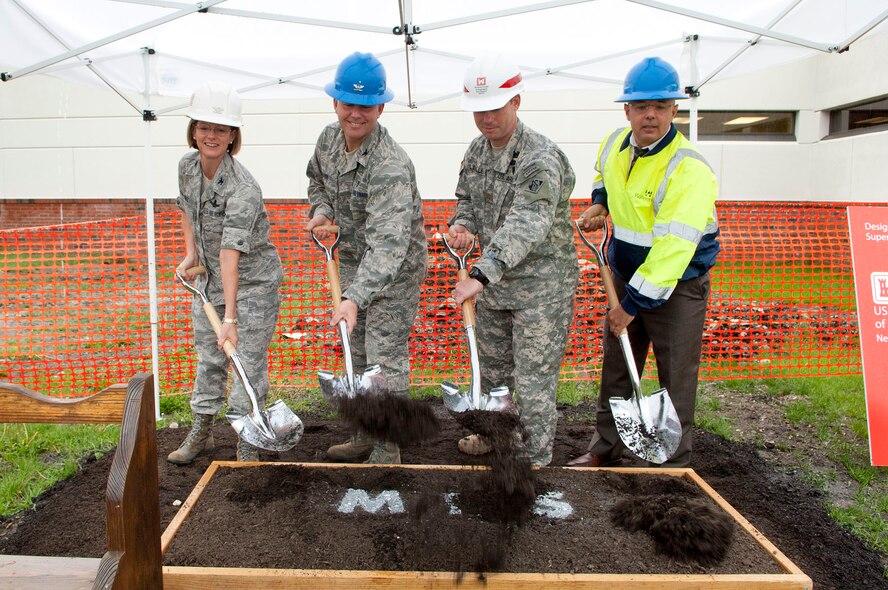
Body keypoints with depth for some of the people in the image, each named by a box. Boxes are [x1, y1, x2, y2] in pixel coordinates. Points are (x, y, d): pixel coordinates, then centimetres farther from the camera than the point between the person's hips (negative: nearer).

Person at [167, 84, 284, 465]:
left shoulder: (243, 189, -29)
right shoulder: (187, 165, -6)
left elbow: (232, 252, -37)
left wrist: (230, 318, -40)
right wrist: (190, 254, 3)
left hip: (252, 283, -7)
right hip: (209, 279, 7)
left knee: (248, 362, -1)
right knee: (208, 356, 17)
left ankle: (247, 444, 14)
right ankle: (201, 431, 34)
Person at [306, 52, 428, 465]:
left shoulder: (391, 166, -31)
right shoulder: (329, 139, -5)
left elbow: (388, 243, -41)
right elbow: (317, 181, 17)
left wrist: (354, 298, -50)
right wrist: (321, 211, -5)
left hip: (394, 271, -8)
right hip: (352, 263, 8)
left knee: (386, 360, -3)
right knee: (357, 353, 18)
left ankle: (387, 452, 15)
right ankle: (364, 437, 36)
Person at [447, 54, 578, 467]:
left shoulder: (541, 160, -25)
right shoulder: (476, 151, 2)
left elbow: (525, 227, -37)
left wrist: (481, 275, -49)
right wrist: (462, 223, -8)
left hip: (541, 287, -8)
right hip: (494, 283, 8)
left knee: (534, 380, 1)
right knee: (491, 366, 23)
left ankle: (537, 460, 19)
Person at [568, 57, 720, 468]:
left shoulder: (689, 169, -25)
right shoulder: (614, 145, -1)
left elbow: (674, 246, -29)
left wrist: (635, 303, -27)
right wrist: (600, 203, 3)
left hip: (676, 286, -6)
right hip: (625, 276, 7)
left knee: (676, 380, 4)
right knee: (616, 370, 15)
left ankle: (674, 467, 21)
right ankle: (604, 450, 31)